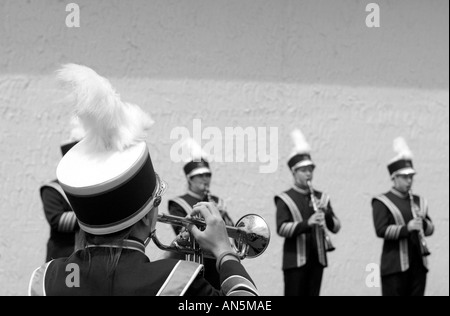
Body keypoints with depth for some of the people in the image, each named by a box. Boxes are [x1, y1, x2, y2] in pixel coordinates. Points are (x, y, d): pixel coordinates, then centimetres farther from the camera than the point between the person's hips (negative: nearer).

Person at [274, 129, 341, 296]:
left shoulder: (321, 197, 11)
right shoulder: (285, 199, -2)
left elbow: (336, 227, 7)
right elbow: (281, 229, -15)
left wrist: (326, 212, -13)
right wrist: (307, 223, -28)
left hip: (317, 259, 4)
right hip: (295, 260, -4)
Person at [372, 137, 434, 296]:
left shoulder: (419, 201, 17)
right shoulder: (382, 202, -1)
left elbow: (430, 229, 16)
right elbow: (381, 230, -13)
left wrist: (423, 222, -6)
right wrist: (407, 228, -24)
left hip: (418, 263, 6)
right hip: (395, 265, -5)